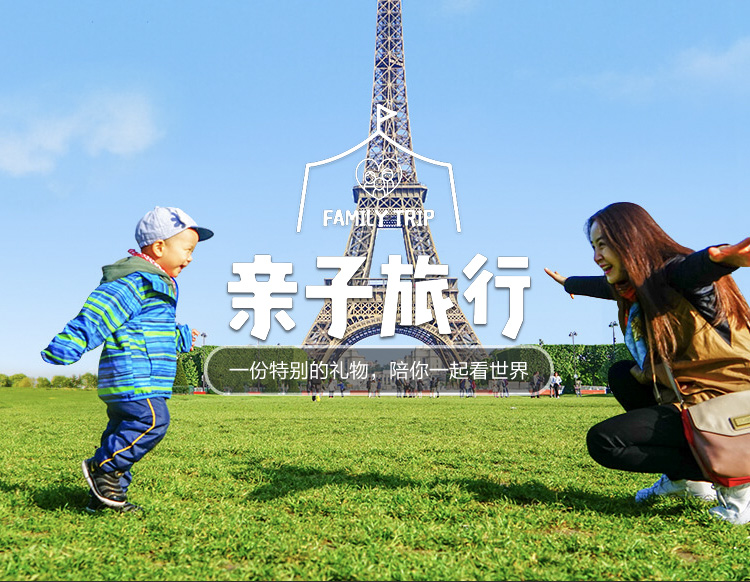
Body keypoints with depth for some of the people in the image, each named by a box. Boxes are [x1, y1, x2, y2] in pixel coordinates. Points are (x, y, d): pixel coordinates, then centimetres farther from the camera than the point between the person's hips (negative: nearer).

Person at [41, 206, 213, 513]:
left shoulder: (156, 282, 21)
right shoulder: (138, 281, -13)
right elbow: (101, 308, -25)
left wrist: (181, 337, 49)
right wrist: (68, 346, -34)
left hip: (137, 381, 11)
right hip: (133, 375, -11)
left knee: (124, 432, 12)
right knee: (152, 421, -19)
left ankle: (106, 495, 19)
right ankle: (102, 467, -6)